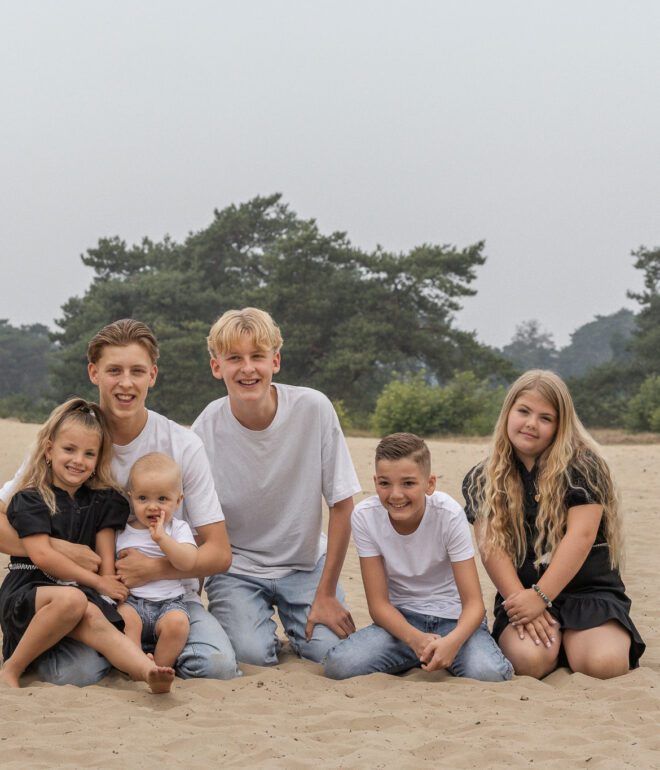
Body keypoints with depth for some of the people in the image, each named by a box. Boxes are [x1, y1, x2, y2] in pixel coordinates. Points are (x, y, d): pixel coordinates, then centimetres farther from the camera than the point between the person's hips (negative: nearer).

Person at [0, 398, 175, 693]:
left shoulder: (101, 501, 15)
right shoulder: (29, 500, 0)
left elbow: (106, 559, 12)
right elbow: (42, 555, -10)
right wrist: (98, 581, -10)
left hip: (82, 595, 3)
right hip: (26, 594, -3)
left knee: (95, 622, -31)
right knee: (73, 599, -36)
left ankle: (149, 671, -57)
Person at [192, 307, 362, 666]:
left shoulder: (313, 408, -16)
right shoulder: (206, 430, -15)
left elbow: (341, 505, -10)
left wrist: (326, 594, -10)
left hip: (305, 562, 1)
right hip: (235, 566, -1)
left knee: (333, 650, -19)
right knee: (252, 653, -24)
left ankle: (293, 620, 15)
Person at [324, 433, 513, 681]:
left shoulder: (449, 514, -19)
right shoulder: (364, 516, -15)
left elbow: (473, 602, -18)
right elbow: (378, 603, -11)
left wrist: (453, 640, -40)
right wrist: (415, 639, -31)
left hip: (452, 616, -2)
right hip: (400, 617, 2)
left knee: (488, 674, -32)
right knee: (339, 665, -25)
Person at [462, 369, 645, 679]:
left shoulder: (582, 464, -3)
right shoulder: (482, 480, 7)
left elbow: (581, 535, -13)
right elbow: (491, 546, -4)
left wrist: (540, 596, -19)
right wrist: (520, 601, -19)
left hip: (589, 590, -1)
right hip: (522, 592, 1)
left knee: (602, 663, -28)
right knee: (531, 660, -30)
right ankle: (553, 638, 5)